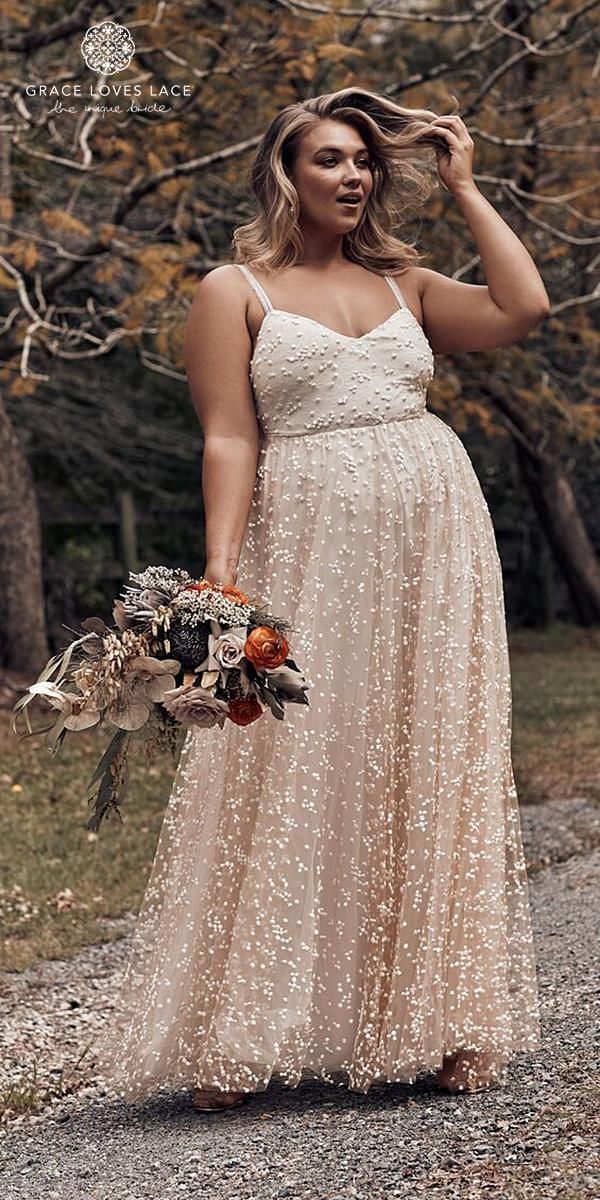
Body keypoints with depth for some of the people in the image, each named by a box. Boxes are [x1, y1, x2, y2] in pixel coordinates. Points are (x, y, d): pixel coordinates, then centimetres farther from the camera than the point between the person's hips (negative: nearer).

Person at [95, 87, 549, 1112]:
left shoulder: (403, 282, 16)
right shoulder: (235, 291, 5)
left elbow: (522, 308, 1)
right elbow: (228, 441, -3)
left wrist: (462, 186, 9)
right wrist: (220, 572, -15)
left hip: (433, 549, 4)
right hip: (312, 552, -4)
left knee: (429, 779, 4)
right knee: (293, 783, -5)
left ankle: (437, 1022, 11)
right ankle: (236, 1041, 2)